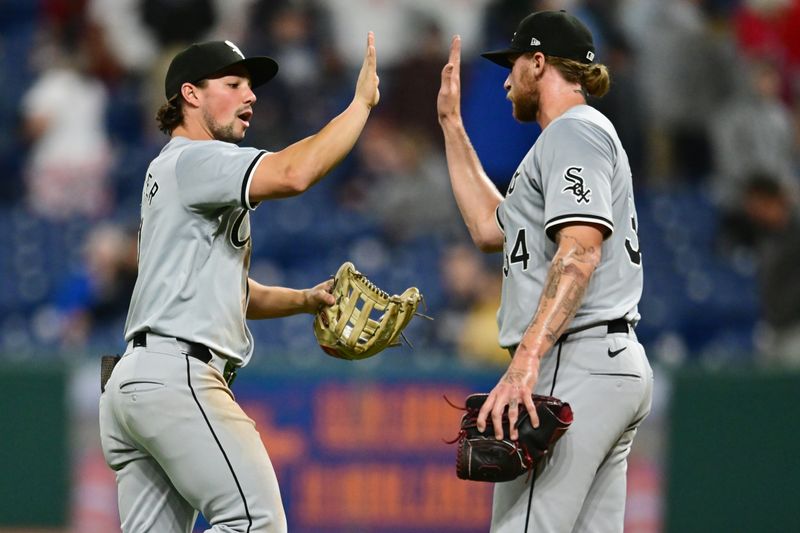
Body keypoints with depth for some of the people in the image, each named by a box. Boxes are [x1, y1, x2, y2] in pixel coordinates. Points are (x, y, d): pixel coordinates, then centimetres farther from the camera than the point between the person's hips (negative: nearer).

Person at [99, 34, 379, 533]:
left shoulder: (172, 172, 28)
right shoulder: (193, 159, -5)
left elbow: (235, 293, 30)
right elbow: (292, 174, -23)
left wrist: (306, 299, 13)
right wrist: (362, 102, -14)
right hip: (177, 375, -11)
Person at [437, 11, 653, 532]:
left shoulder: (574, 131, -5)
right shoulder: (595, 135, 28)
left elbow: (580, 251, -20)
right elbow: (491, 229, 35)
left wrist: (526, 362, -30)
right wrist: (452, 127, 36)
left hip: (574, 368, -10)